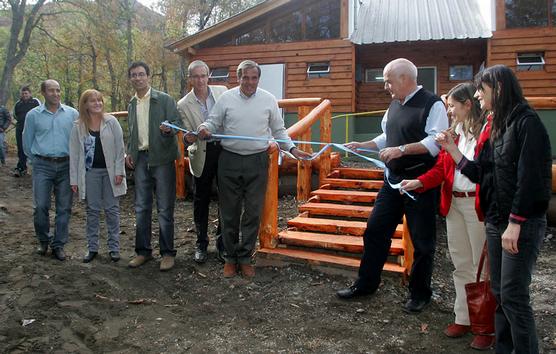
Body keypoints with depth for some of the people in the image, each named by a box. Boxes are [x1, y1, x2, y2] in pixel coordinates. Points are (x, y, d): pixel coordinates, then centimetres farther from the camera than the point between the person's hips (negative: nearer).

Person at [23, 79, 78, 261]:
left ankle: (58, 245, 14)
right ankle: (43, 241, 19)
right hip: (42, 166, 0)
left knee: (64, 207, 3)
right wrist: (36, 161, 13)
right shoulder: (33, 115, 3)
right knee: (41, 206, -3)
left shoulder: (72, 114, 3)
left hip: (66, 165, 0)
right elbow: (27, 143, 11)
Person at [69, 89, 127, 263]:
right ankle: (92, 247, 19)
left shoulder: (111, 121, -2)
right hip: (90, 172, 1)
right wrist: (74, 179, 0)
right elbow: (74, 153, 2)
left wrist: (119, 171, -8)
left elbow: (120, 147, -2)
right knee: (92, 210, 8)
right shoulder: (78, 126, 1)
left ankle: (114, 247, 14)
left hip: (110, 171, -1)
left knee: (112, 209, 5)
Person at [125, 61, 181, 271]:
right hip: (140, 159, 5)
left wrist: (168, 129, -28)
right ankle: (143, 251, 21)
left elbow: (177, 124, -5)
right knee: (141, 208, 10)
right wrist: (129, 153, 9)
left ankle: (168, 253, 10)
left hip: (161, 158, -5)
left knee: (165, 209, 0)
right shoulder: (131, 105, 16)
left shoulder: (164, 100, -2)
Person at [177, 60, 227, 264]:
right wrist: (189, 138, -27)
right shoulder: (183, 105, -2)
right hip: (202, 155, -1)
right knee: (201, 201, 8)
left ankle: (223, 242, 21)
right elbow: (188, 135, -3)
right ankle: (201, 244, 23)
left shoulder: (222, 92, 3)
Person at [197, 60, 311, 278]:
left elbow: (278, 131, 11)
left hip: (257, 162, 0)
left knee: (253, 213, 5)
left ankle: (245, 258, 19)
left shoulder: (269, 100, 5)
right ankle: (230, 258, 22)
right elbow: (213, 122, 6)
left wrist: (292, 149, 0)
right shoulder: (226, 98, 3)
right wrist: (205, 129, -16)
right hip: (230, 160, 0)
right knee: (230, 212, 7)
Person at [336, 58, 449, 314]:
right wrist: (361, 146, 10)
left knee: (422, 240, 6)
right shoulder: (395, 105, 13)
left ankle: (420, 293, 24)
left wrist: (402, 149, -26)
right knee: (375, 230, 10)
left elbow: (436, 143, -21)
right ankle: (366, 283, 25)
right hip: (393, 179, 8)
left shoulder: (432, 104, -12)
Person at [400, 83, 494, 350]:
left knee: (482, 267, 3)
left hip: (478, 206, -7)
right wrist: (418, 182, -5)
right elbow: (441, 168, 8)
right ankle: (464, 318, 28)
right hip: (454, 204, 7)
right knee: (461, 265, 15)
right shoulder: (453, 131, 10)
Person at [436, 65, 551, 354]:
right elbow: (480, 174, 13)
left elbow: (529, 177, -17)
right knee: (499, 293, 12)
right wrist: (451, 149, 7)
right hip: (495, 221, 8)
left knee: (513, 295, -5)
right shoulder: (497, 126, 15)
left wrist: (515, 223, -20)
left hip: (523, 222, -8)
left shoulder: (527, 122, -10)